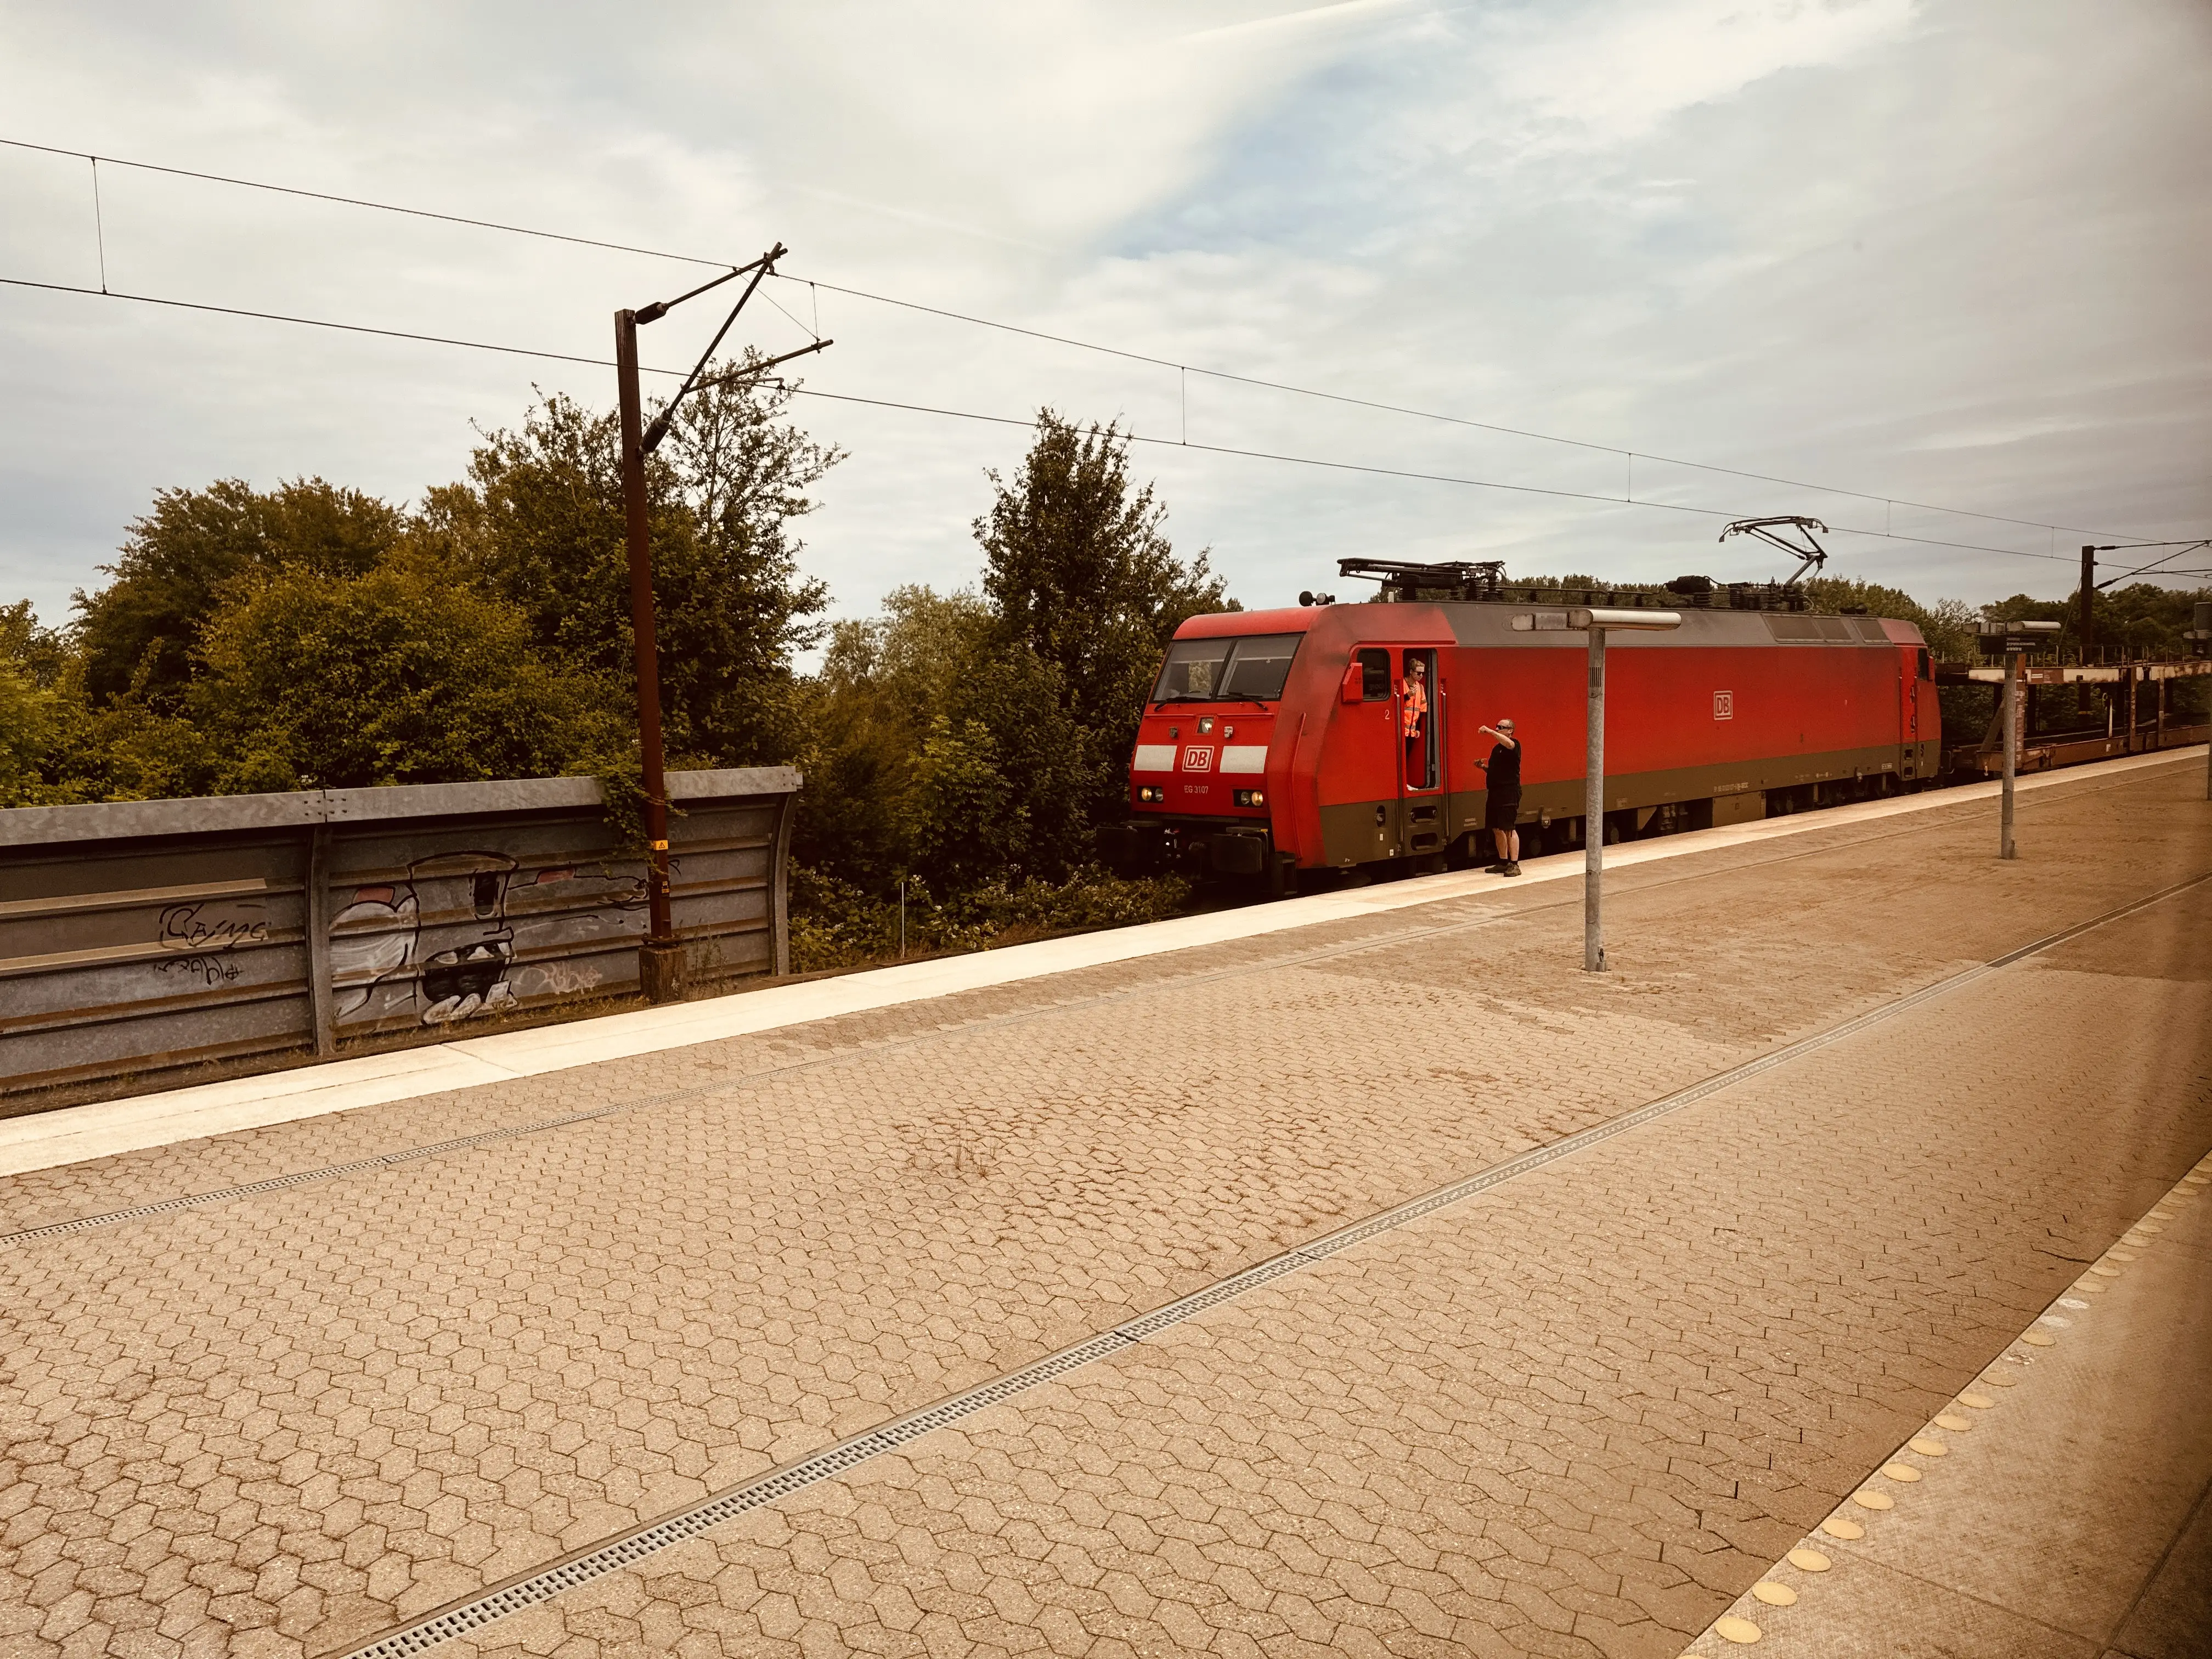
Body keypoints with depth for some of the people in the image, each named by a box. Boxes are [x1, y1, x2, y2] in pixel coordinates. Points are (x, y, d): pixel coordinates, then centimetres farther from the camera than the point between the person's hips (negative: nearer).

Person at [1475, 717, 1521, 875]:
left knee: (1508, 829, -11)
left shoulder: (1515, 744, -5)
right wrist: (1484, 767, 10)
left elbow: (1509, 744, -31)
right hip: (1495, 793, 9)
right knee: (1497, 829, 11)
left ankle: (1514, 865, -9)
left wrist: (1490, 731, -32)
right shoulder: (1497, 749, 20)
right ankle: (1503, 863, 19)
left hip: (1509, 792, -9)